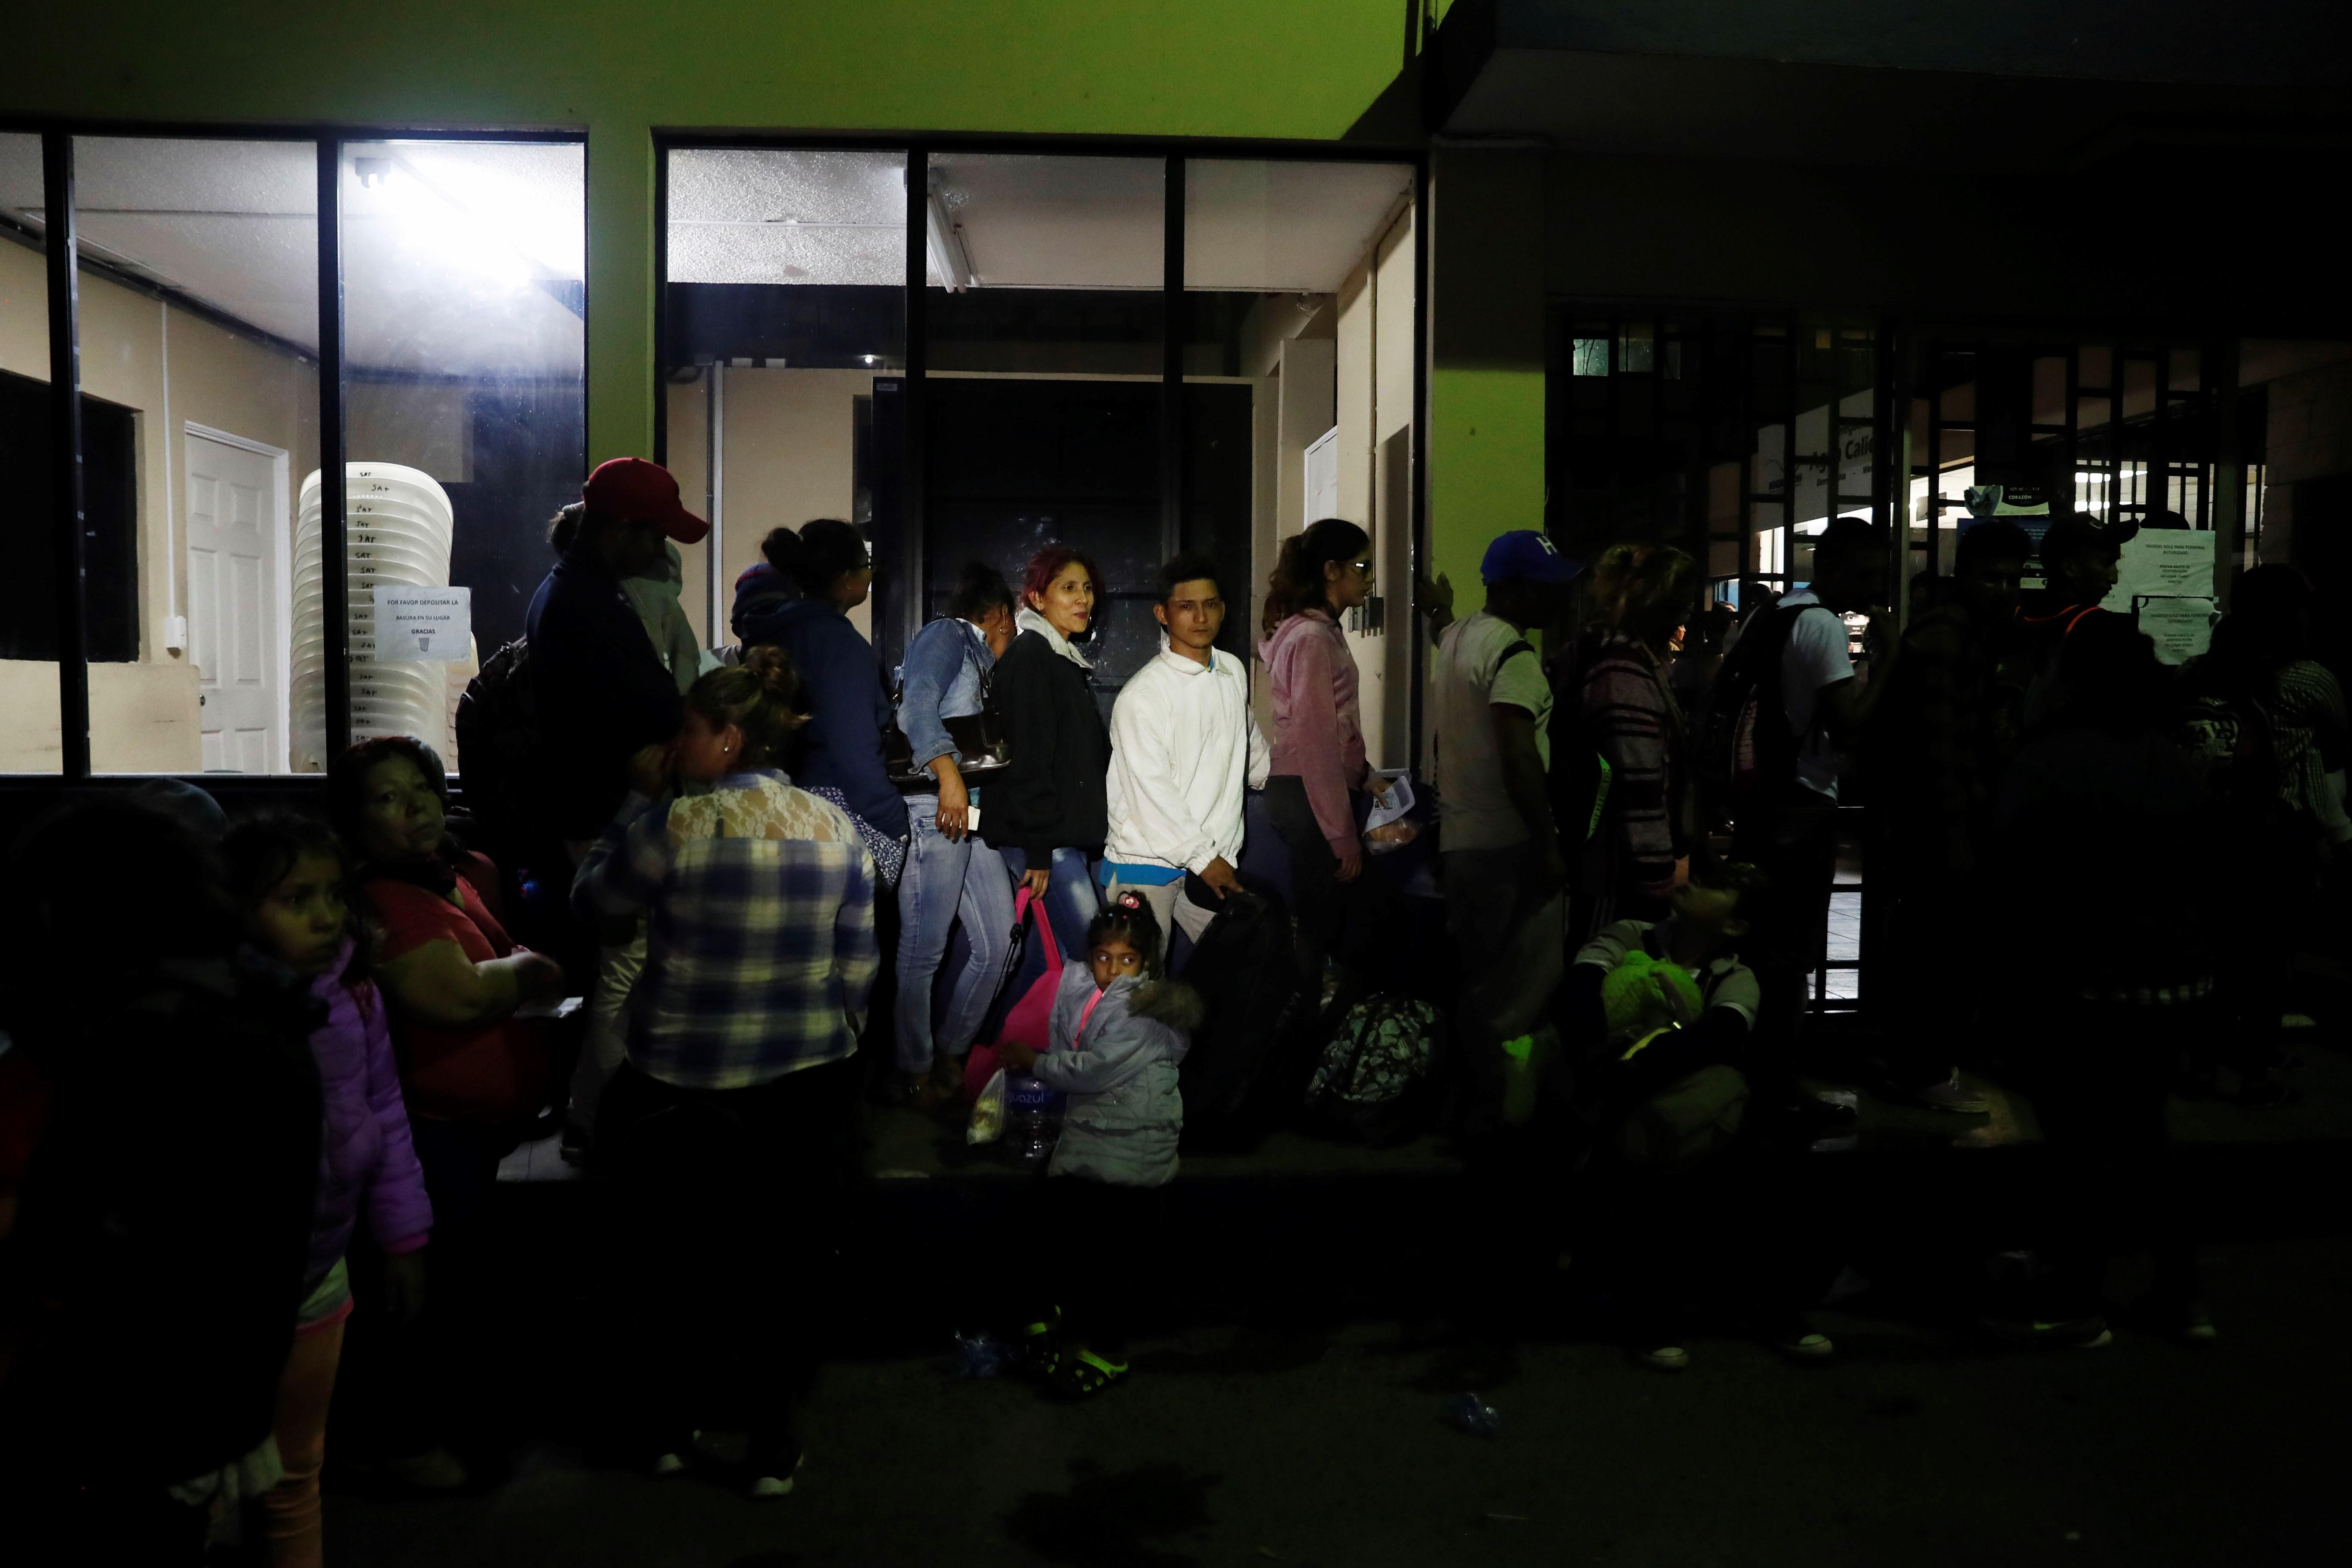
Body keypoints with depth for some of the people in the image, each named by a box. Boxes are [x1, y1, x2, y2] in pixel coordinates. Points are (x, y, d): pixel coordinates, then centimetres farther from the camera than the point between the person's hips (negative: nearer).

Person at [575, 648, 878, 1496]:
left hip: (682, 1086, -2)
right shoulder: (838, 828, -3)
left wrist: (638, 798, 9)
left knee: (672, 1259, 19)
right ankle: (774, 1448, 26)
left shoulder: (677, 823, -15)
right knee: (788, 1260, 14)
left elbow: (594, 900, 2)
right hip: (808, 1085, 2)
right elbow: (859, 965, 2)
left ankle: (671, 1428, 35)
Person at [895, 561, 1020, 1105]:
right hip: (934, 810, -9)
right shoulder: (944, 636, 0)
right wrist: (949, 776, -28)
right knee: (923, 951, -3)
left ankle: (951, 1054, 22)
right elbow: (918, 708, -18)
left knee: (998, 944, 8)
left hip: (974, 813, 9)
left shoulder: (977, 655, 26)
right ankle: (917, 1071, 8)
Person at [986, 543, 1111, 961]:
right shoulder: (1030, 656, -9)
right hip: (1045, 836, -9)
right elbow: (1028, 755, -16)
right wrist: (1037, 850, -19)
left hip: (1072, 832, 9)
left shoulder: (1067, 659, 20)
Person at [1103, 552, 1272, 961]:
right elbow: (1152, 794, -15)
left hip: (1216, 857, 6)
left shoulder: (1234, 672, 8)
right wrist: (1203, 859, -14)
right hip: (1149, 863, -6)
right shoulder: (1141, 695, -13)